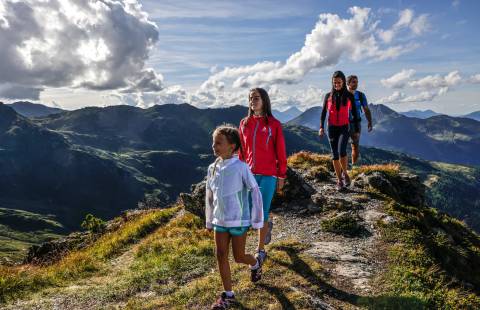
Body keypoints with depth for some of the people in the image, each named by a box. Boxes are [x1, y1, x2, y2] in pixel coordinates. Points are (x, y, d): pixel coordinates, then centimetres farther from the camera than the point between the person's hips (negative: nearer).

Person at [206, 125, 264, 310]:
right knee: (221, 255, 6)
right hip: (220, 220, 5)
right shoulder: (212, 168, -1)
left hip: (239, 221, -5)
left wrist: (257, 220, -9)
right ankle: (228, 294, 20)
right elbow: (209, 197, 9)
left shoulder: (241, 168, -17)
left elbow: (256, 193, -11)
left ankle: (255, 265, 41)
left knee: (239, 257, 7)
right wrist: (209, 221, 13)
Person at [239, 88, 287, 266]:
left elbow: (281, 153, -2)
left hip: (268, 175, -3)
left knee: (262, 212, 0)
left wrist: (281, 177, -2)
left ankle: (261, 250, 19)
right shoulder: (244, 124, 5)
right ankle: (267, 225, 42)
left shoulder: (274, 124, -5)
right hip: (249, 174, 4)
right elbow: (242, 151, 10)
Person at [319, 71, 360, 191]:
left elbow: (354, 113, 3)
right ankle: (339, 180, 14)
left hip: (344, 128, -2)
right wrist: (321, 127, -7)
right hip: (332, 128, 2)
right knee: (335, 155, 4)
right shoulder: (328, 96, 2)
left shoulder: (349, 96, -1)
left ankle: (345, 173, 4)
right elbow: (323, 112, 4)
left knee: (341, 151, -21)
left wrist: (356, 129, 3)